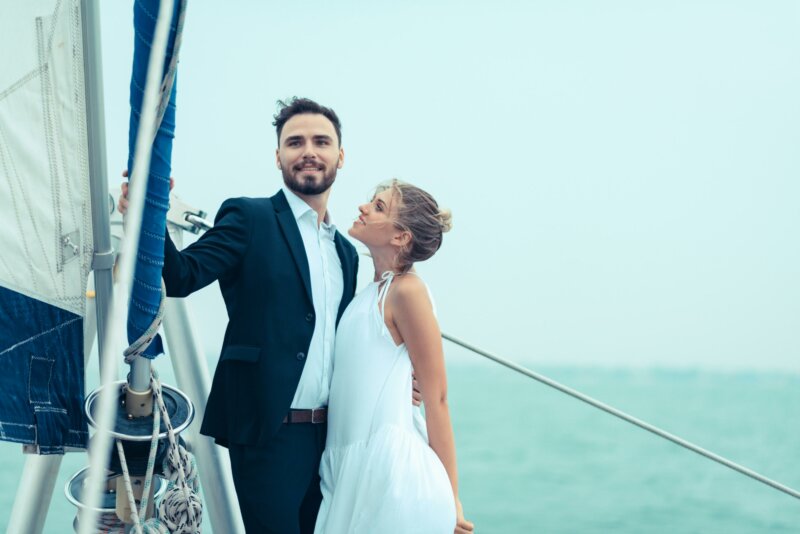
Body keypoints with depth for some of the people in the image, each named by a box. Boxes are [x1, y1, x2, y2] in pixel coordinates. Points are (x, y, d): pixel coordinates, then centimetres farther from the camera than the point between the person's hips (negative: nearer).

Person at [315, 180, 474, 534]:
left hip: (387, 466, -8)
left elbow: (436, 399, -11)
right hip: (350, 465, 8)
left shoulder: (406, 290, -11)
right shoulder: (371, 293, 12)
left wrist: (449, 498, -10)